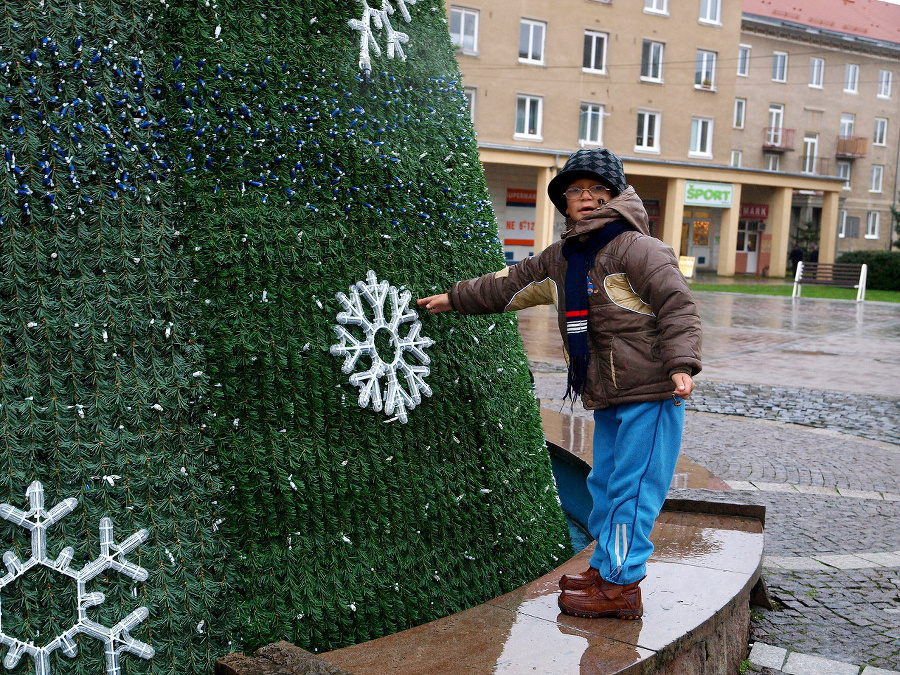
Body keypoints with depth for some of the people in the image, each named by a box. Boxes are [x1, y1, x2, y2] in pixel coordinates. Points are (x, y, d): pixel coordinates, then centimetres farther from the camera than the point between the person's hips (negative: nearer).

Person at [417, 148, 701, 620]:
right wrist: (454, 299, 29)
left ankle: (621, 585, 3)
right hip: (609, 395, 8)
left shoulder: (636, 248, -10)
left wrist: (682, 364, -25)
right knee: (605, 483, 16)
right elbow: (511, 284, 25)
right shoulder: (560, 258, 15)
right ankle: (605, 567, 29)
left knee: (633, 486, -5)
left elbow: (677, 305, -14)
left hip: (651, 391, -8)